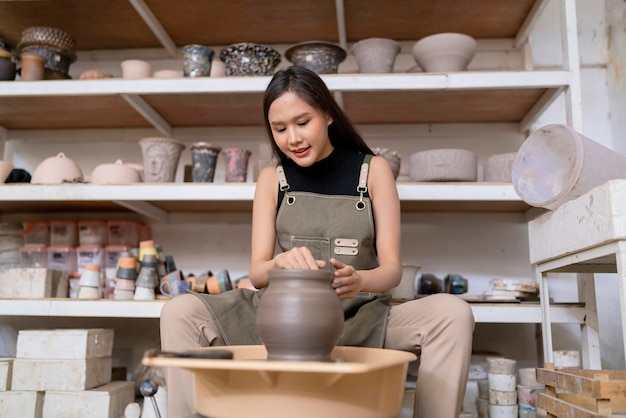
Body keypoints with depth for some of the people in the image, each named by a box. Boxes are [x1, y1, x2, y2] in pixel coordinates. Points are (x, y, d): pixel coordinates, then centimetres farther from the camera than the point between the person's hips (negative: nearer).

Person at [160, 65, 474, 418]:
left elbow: (392, 267, -4)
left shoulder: (373, 170, 1)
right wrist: (280, 263, -26)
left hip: (360, 318, -1)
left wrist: (359, 280, -28)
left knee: (453, 313, -27)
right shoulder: (272, 179, 5)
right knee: (181, 313, -20)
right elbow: (256, 273, -2)